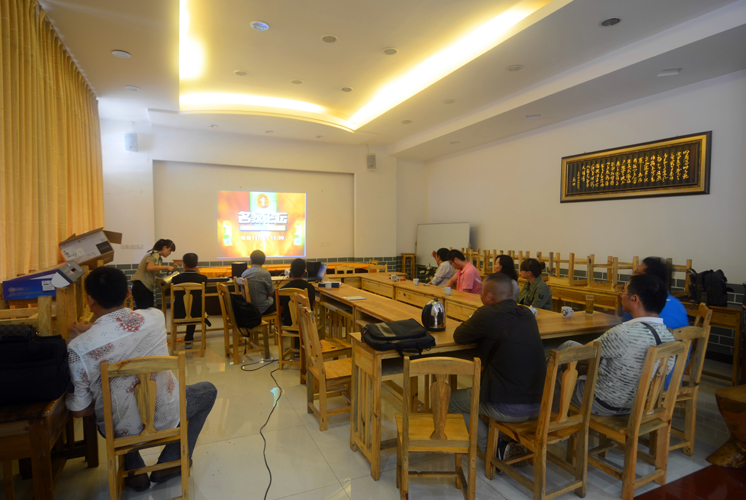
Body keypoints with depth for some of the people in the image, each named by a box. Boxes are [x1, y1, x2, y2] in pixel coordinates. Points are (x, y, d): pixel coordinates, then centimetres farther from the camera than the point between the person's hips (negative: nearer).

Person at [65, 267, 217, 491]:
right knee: (208, 390, 27)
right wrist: (87, 328, 16)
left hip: (120, 430, 1)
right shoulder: (155, 318, -17)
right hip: (165, 419, -1)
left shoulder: (78, 348, -23)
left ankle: (135, 473, 30)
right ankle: (169, 464, 22)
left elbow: (79, 410, -11)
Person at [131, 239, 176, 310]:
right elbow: (149, 268, -26)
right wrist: (166, 267, -19)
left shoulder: (159, 257, 18)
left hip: (148, 287, 10)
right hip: (141, 286, -10)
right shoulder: (154, 254, -9)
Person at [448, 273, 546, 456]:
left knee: (451, 400, 15)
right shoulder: (527, 314, 3)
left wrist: (474, 324, 15)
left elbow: (458, 336, -1)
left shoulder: (488, 314, -17)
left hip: (507, 408, -7)